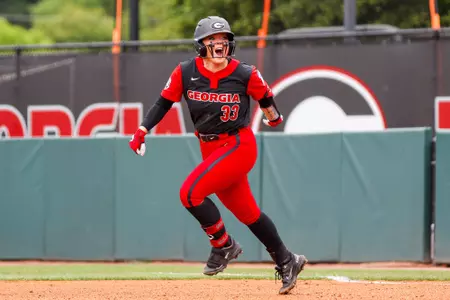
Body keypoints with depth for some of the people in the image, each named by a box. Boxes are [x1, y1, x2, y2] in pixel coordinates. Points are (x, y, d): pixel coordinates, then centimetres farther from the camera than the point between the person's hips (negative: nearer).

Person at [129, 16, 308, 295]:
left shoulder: (245, 74, -12)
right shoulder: (185, 72, -5)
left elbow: (265, 97, 7)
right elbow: (164, 103, 2)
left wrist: (274, 116, 24)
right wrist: (142, 131, -9)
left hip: (239, 145, -5)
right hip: (210, 148, 5)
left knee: (190, 192, -21)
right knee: (246, 212, 13)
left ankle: (224, 245, -2)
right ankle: (287, 262, 29)